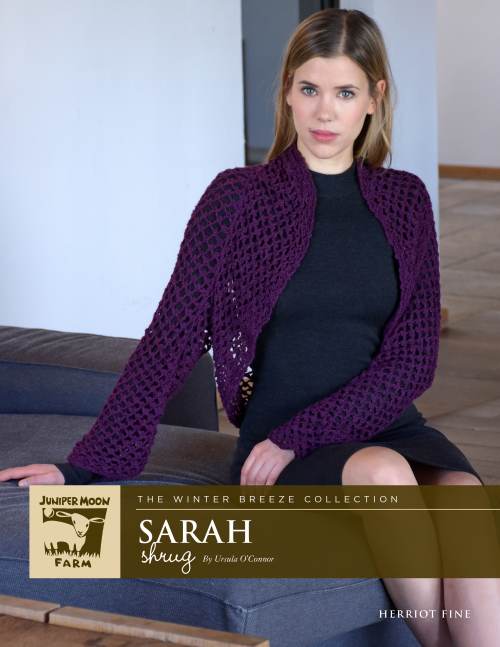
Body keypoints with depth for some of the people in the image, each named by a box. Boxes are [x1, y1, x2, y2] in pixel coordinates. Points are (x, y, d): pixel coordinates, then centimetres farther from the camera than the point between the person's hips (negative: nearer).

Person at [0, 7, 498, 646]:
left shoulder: (403, 201, 9)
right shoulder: (239, 199, 1)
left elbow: (412, 358, 3)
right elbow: (171, 339, 2)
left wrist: (297, 436, -9)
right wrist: (87, 467, -2)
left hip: (389, 427, 3)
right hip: (276, 457, -2)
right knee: (382, 472, -36)